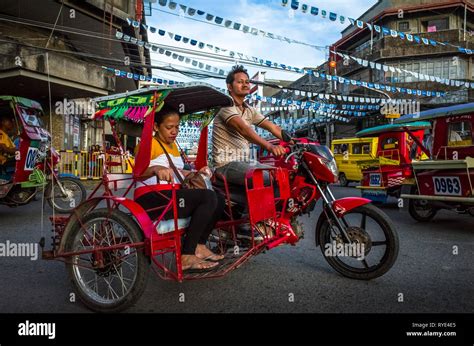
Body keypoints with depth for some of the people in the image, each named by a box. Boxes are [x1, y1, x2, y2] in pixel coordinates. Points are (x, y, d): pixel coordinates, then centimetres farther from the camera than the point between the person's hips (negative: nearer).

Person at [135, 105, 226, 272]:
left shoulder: (173, 145, 23)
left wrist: (197, 172, 17)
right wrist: (156, 169, -38)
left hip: (171, 197, 9)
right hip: (151, 199, -9)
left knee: (219, 200, 0)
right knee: (208, 197, -26)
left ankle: (199, 246, 1)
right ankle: (186, 257, -23)